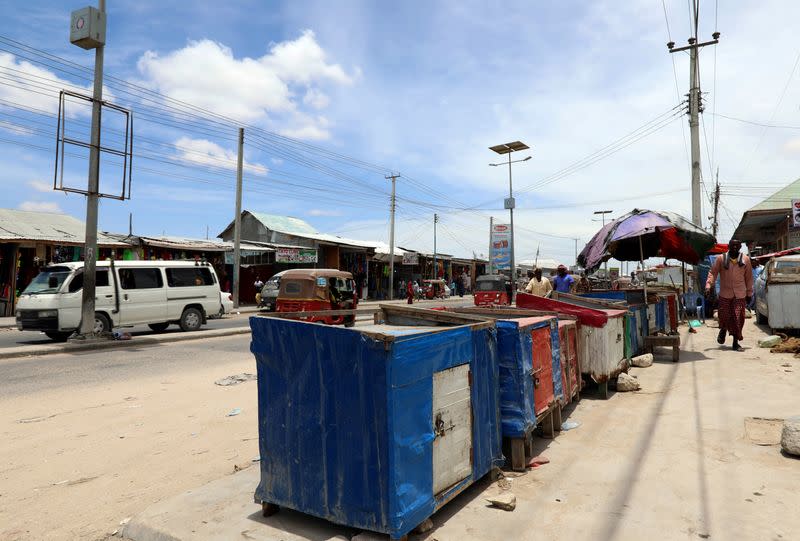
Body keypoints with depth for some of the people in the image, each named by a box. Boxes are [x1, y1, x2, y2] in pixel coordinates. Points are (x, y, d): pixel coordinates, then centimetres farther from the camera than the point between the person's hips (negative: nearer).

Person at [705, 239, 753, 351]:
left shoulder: (745, 260, 5)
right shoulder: (721, 259, 0)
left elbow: (749, 278, 10)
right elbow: (712, 273, -1)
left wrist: (749, 293, 10)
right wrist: (708, 285, -15)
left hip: (740, 295, 1)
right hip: (725, 294, -1)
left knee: (738, 318, -1)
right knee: (724, 316, 1)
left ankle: (736, 342, 9)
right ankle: (723, 330, 35)